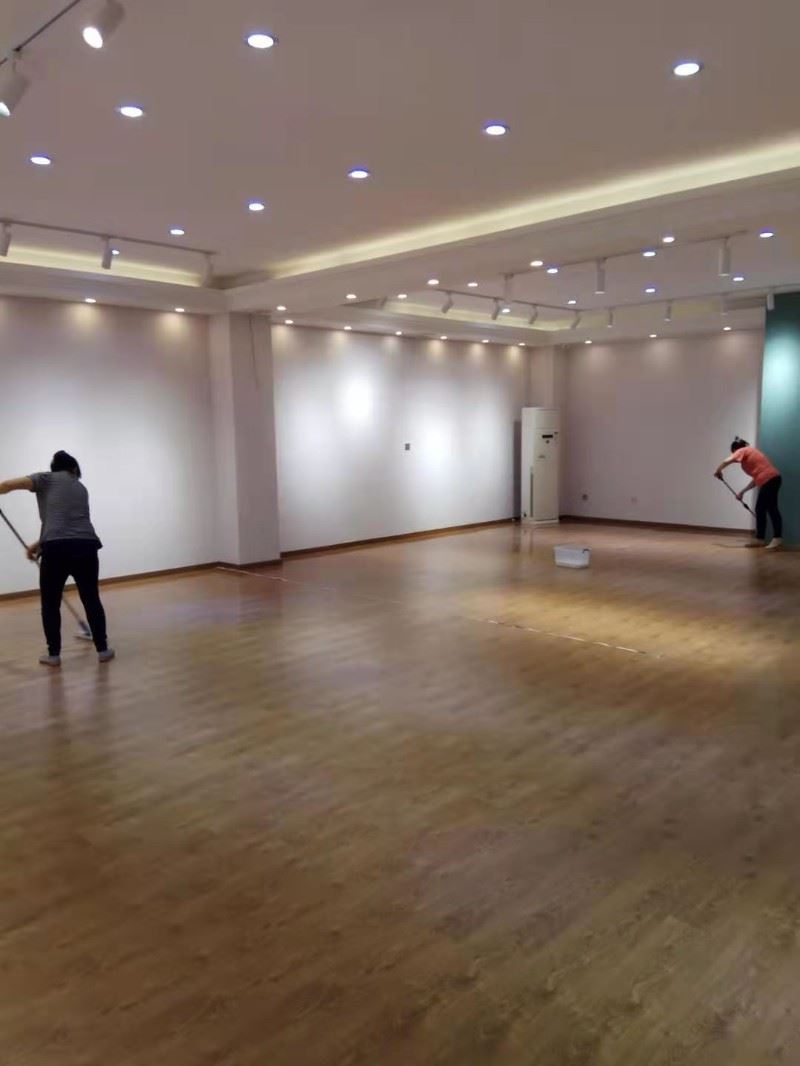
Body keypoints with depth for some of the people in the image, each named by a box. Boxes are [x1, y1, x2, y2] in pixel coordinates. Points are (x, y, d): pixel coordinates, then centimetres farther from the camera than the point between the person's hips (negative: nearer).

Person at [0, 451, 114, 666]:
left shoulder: (47, 479, 12)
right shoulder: (80, 487, 26)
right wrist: (40, 543, 31)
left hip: (57, 550, -3)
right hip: (86, 547, 4)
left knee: (50, 604, 15)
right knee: (91, 600, 19)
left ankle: (53, 654, 20)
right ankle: (103, 650, 23)